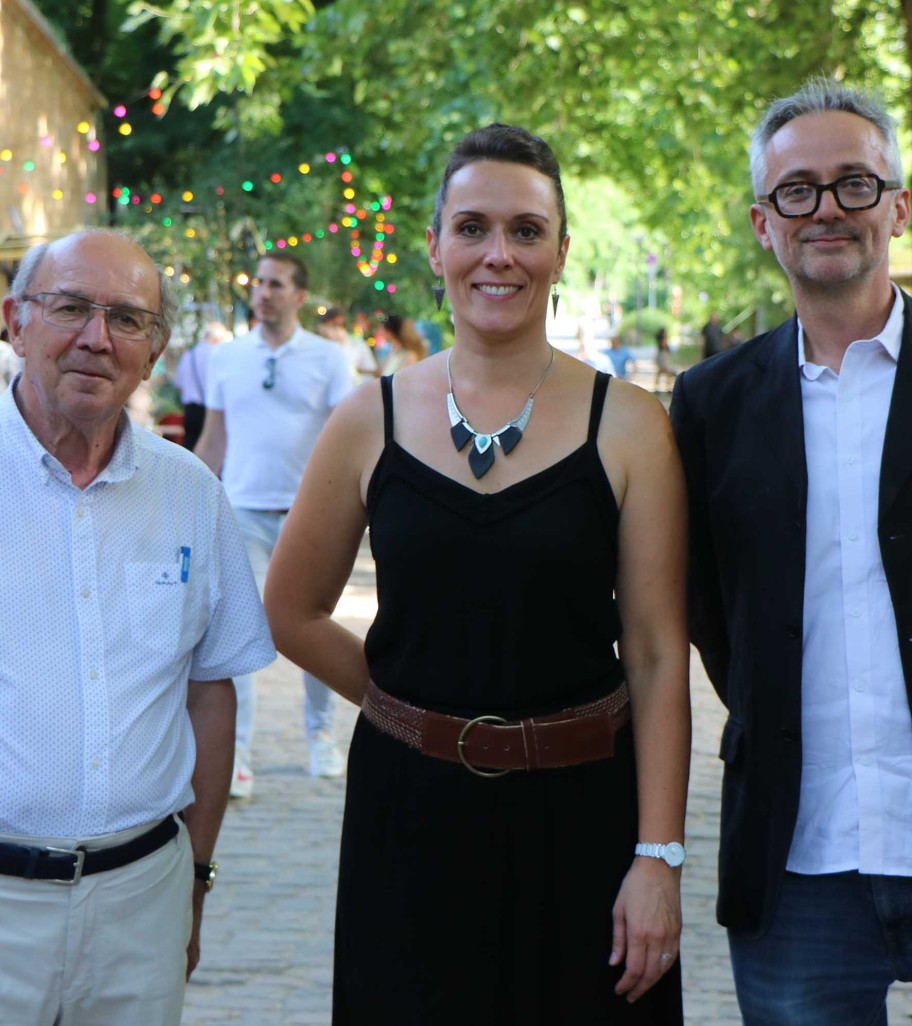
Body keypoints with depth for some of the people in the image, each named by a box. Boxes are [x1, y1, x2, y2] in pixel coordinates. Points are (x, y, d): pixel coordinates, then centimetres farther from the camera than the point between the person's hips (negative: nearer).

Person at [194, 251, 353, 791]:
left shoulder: (328, 358, 0)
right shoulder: (226, 357, 7)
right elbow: (213, 440, 13)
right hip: (243, 512, 1)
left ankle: (322, 735, 28)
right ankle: (236, 754, -4)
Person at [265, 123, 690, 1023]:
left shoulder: (627, 426, -4)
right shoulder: (371, 420, 0)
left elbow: (658, 656, -5)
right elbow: (291, 614, 11)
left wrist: (658, 858, -9)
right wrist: (409, 704, 5)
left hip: (578, 813, -1)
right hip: (411, 812, 1)